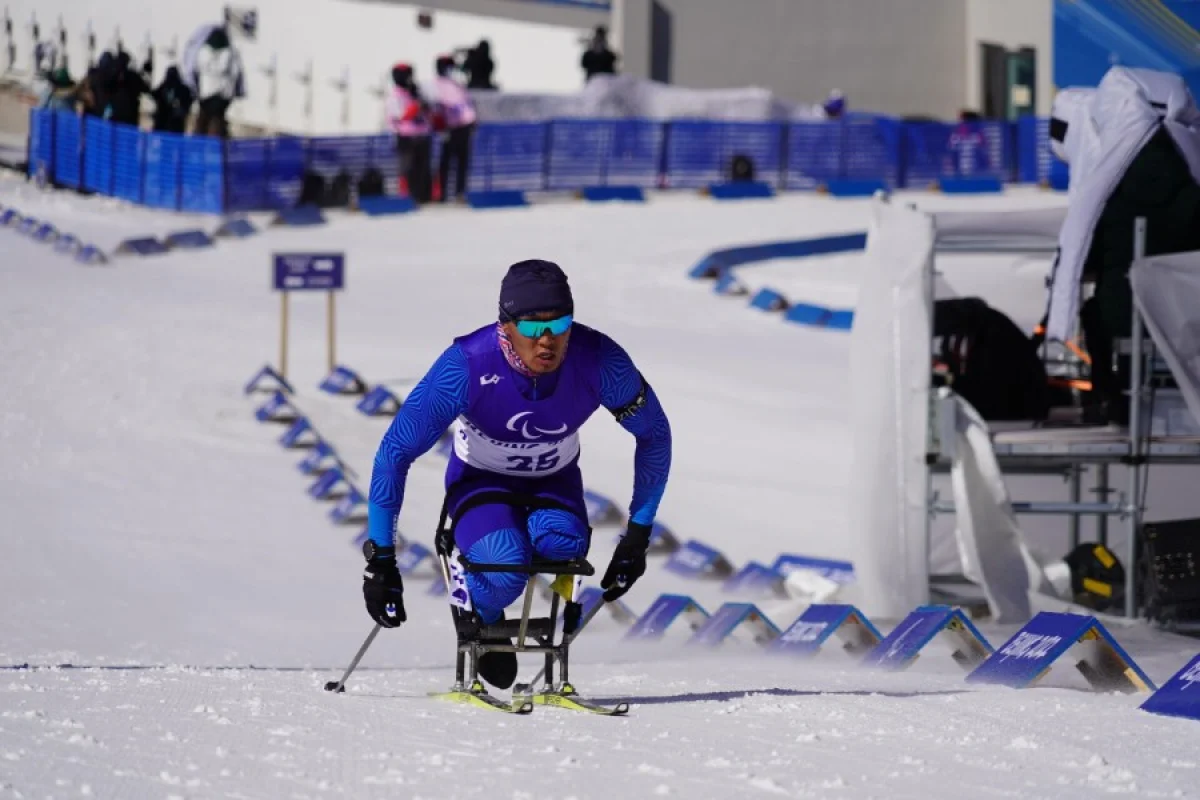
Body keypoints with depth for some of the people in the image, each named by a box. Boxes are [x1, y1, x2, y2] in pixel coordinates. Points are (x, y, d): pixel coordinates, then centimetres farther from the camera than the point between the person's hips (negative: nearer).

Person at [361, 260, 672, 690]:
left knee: (564, 543, -33)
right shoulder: (467, 366, -32)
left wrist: (638, 535, -8)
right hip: (481, 480, -2)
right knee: (505, 567, -33)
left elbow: (655, 435, -8)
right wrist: (380, 556, -25)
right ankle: (479, 618, 3)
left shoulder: (599, 361, -26)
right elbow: (395, 453, -24)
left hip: (553, 481, 2)